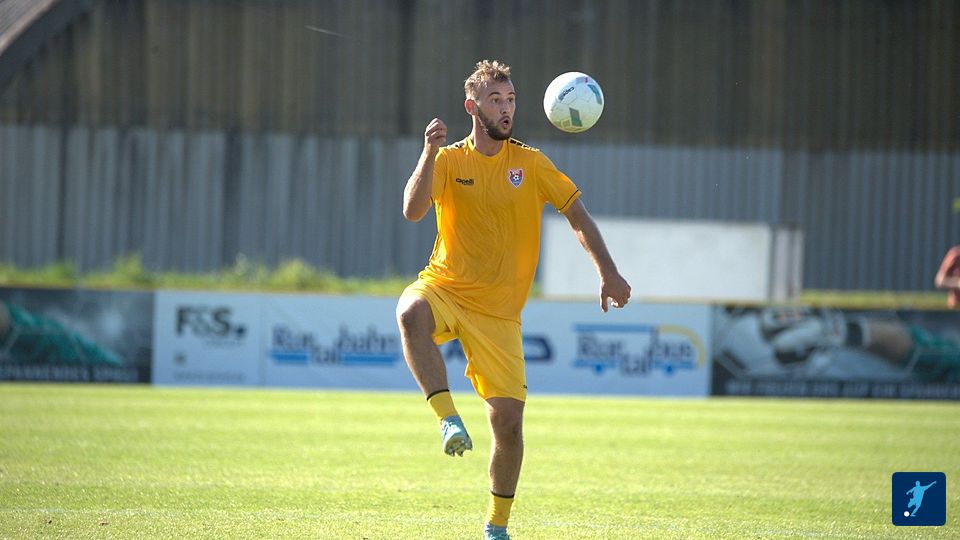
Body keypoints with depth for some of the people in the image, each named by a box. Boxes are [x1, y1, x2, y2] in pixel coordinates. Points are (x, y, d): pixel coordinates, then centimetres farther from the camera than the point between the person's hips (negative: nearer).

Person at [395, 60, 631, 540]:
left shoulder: (530, 163, 5)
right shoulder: (449, 160, 1)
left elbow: (578, 216, 8)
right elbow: (413, 211, -15)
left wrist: (608, 272, -3)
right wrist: (430, 153, -27)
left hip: (498, 311, 1)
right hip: (444, 288, -1)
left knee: (508, 421, -6)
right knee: (411, 312, -39)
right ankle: (448, 418, -38)